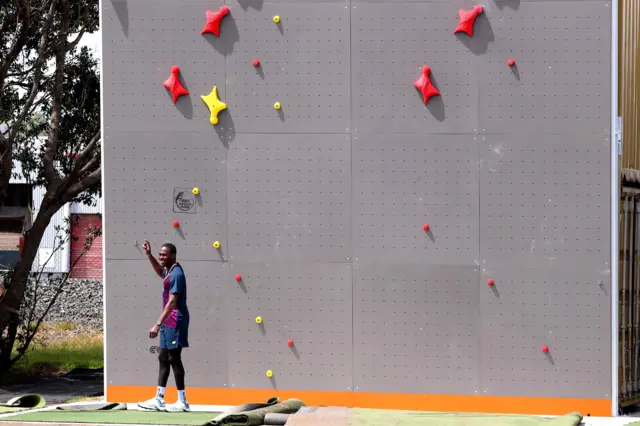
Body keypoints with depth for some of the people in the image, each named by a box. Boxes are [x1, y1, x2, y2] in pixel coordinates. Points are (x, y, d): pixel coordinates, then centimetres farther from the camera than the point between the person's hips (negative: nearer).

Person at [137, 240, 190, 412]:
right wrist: (149, 255, 26)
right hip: (168, 322, 10)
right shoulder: (170, 271, 12)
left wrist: (158, 324, -28)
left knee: (174, 359, -6)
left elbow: (172, 302, -25)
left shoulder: (176, 274, -18)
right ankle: (159, 400, 14)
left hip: (175, 322, -10)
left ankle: (182, 401, -2)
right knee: (163, 358, 11)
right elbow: (161, 273, 38)